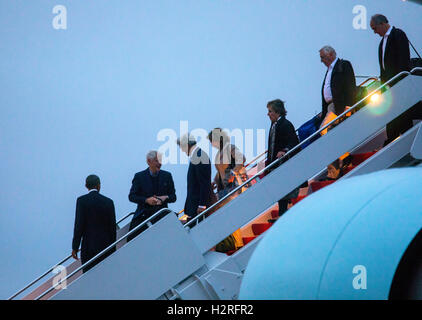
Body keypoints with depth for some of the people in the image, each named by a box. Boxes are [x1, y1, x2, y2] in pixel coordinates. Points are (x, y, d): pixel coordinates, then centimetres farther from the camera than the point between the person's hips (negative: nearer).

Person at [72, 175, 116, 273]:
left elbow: (79, 225, -9)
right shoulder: (108, 202, 3)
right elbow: (112, 227, 6)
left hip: (88, 247, -3)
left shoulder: (81, 201, -5)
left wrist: (75, 247, -4)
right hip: (105, 245, 3)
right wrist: (113, 249, 13)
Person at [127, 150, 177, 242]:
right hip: (143, 213, 0)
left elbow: (173, 197, 11)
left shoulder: (167, 176, 9)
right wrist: (146, 200, -15)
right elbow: (131, 196, 1)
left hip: (161, 213, 1)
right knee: (131, 237, -10)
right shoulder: (139, 176, 4)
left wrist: (165, 198, -12)